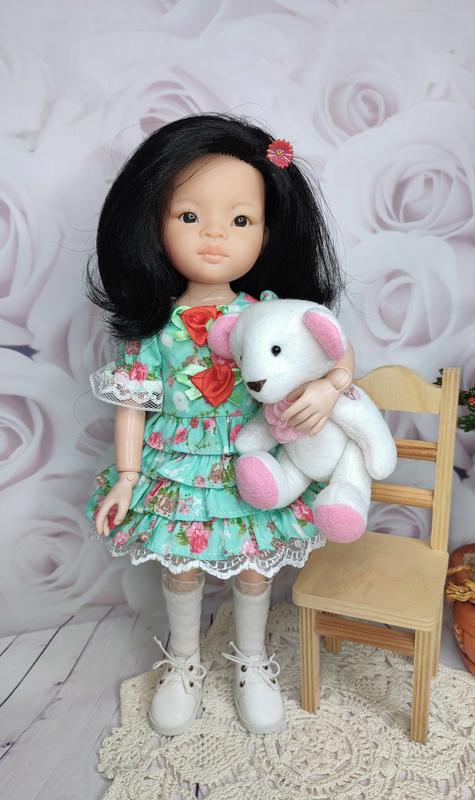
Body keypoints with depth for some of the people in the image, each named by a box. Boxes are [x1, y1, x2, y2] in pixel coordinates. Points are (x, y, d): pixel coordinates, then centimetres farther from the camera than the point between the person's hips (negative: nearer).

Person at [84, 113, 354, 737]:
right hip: (178, 471, 0)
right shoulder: (152, 325, -12)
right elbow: (133, 402, -5)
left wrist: (327, 388, -27)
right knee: (181, 569, 19)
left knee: (253, 568, 17)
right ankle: (184, 664, 48)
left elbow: (338, 352, -6)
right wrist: (126, 475, -7)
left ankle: (252, 662, 47)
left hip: (254, 470, 0)